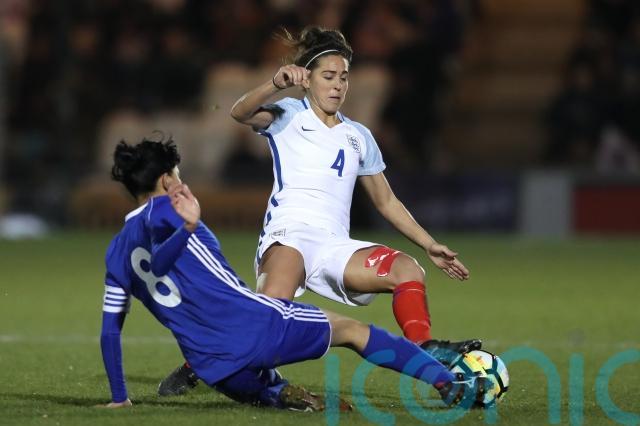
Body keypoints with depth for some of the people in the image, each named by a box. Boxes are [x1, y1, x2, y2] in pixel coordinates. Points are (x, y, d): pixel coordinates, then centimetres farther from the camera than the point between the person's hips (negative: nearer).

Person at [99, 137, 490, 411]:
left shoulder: (116, 251, 21)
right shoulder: (162, 210, 2)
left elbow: (110, 329, 20)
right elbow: (159, 261, -21)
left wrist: (119, 398, 24)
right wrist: (186, 228, -39)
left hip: (215, 370, 6)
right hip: (250, 323, -6)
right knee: (351, 329, 12)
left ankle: (275, 394, -8)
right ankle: (450, 383, 5)